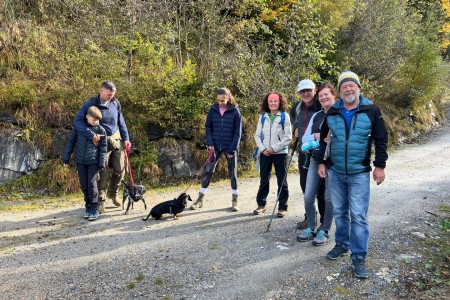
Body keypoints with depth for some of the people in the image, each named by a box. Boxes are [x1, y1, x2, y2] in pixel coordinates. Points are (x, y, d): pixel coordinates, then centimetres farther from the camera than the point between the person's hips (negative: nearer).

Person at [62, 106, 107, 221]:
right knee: (84, 185, 9)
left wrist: (102, 163, -6)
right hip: (80, 161, 3)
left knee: (92, 184, -5)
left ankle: (94, 209, 5)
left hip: (93, 162, -3)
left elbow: (103, 148, -2)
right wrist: (66, 158, 7)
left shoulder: (101, 130, -4)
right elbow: (71, 142, 7)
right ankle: (88, 207, 23)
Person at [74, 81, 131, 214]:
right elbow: (77, 121, -20)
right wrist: (92, 135, -29)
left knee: (120, 170, 9)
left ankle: (112, 193, 34)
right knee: (103, 173, 2)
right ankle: (101, 201, 18)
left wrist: (126, 138, 8)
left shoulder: (115, 103, 2)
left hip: (117, 140, 5)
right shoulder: (91, 104, -13)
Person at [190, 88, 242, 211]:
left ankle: (235, 201, 18)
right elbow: (208, 127, 5)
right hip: (215, 146, 2)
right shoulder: (213, 110, 1)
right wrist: (210, 143, -7)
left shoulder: (235, 111, -6)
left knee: (232, 173, 6)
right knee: (208, 171, 1)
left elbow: (238, 132, -6)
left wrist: (232, 149, -11)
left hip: (230, 147, -2)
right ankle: (200, 199, 11)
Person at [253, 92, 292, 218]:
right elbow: (257, 135, 9)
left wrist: (274, 148, -12)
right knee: (264, 180, 10)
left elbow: (288, 137, -7)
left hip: (280, 153, -3)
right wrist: (262, 149, -6)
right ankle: (261, 204, 21)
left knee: (282, 181, 3)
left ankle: (283, 207, 12)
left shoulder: (284, 116, -2)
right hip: (265, 154, 3)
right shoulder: (263, 117, 8)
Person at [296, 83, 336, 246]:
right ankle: (311, 228, 22)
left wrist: (334, 140, -30)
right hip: (315, 160, 5)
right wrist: (316, 136, -11)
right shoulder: (316, 116, 12)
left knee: (329, 198, 4)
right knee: (308, 197, 5)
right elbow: (305, 139, 9)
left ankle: (324, 231, 20)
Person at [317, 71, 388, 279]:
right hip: (335, 172, 3)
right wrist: (321, 162, 7)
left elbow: (381, 139, -1)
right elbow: (322, 138, 12)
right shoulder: (332, 112, 4)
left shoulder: (371, 110, -4)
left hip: (359, 174, -3)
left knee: (358, 216, -3)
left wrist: (380, 166, -4)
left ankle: (359, 257, 8)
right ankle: (342, 244, 32)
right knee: (339, 212, 14)